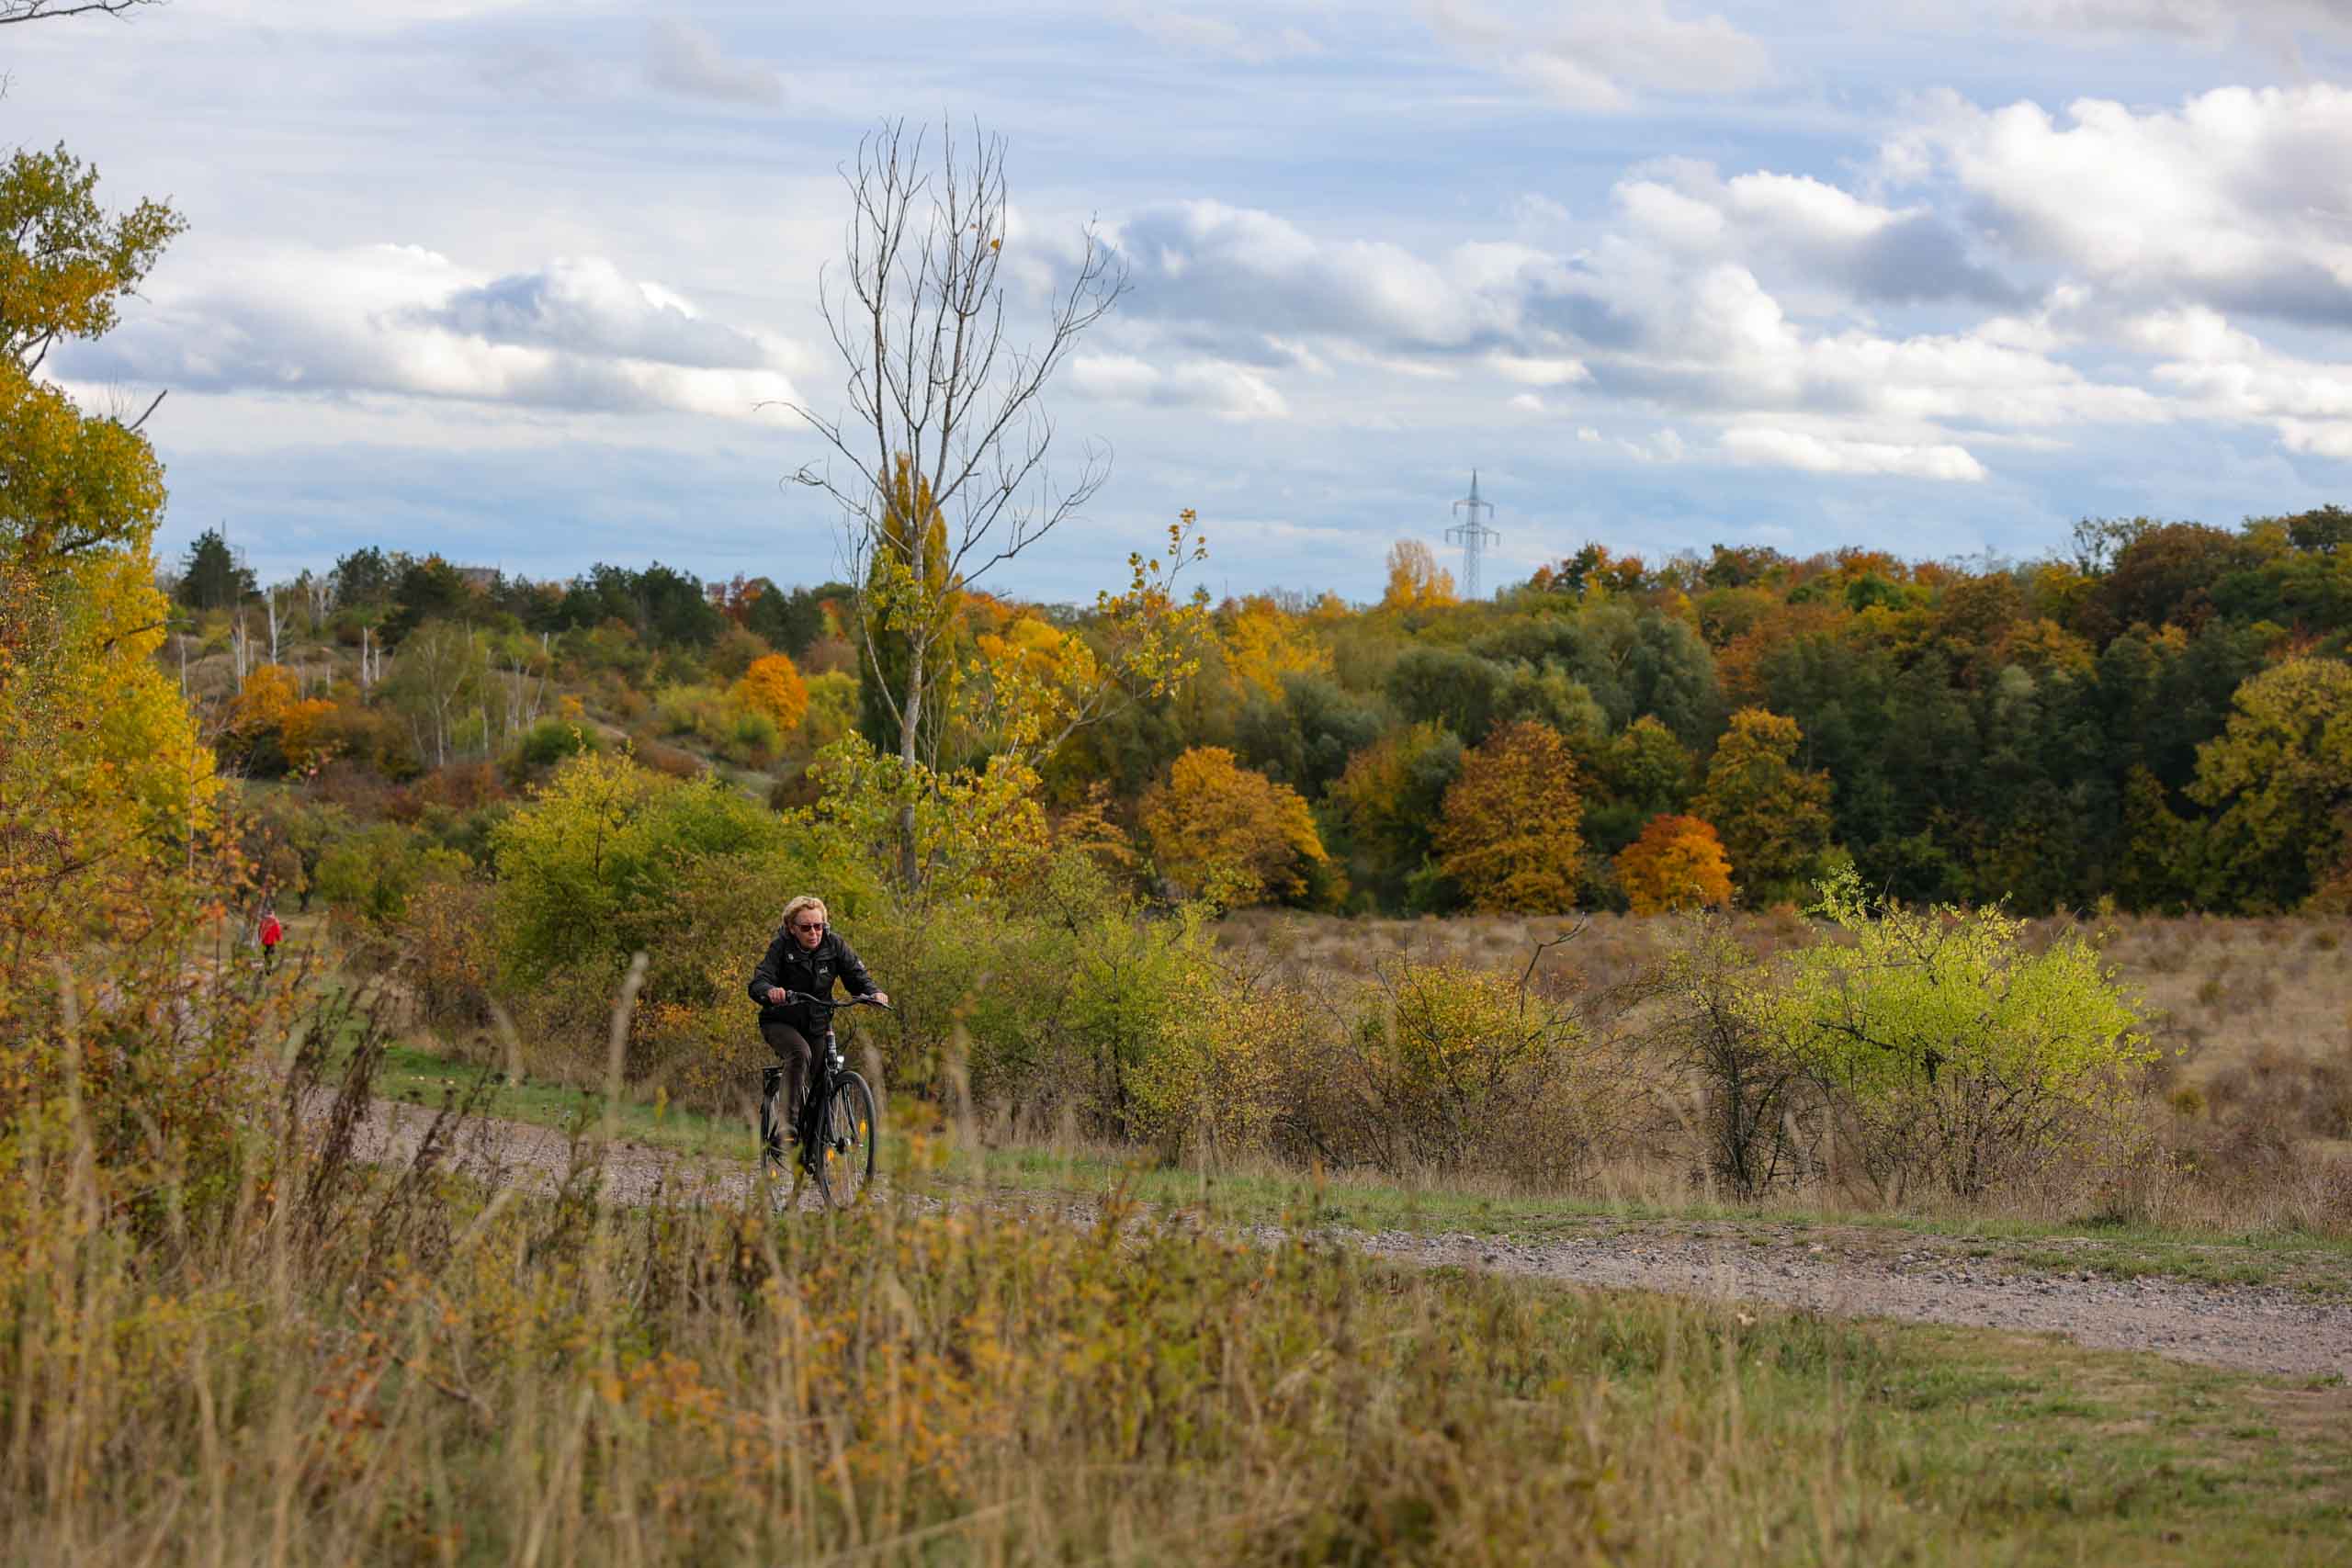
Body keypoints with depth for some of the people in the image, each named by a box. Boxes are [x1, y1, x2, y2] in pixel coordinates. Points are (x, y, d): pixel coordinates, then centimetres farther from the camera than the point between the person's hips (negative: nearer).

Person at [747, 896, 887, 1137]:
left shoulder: (834, 944, -7)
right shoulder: (782, 947, -16)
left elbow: (857, 975, -10)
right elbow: (757, 983, -26)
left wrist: (874, 992, -33)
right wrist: (770, 992, -50)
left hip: (816, 1025, 4)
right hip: (780, 1024, -4)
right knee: (800, 1052, -34)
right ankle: (790, 1122, -33)